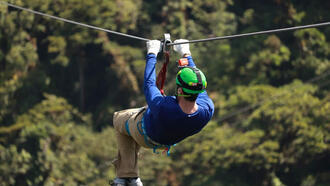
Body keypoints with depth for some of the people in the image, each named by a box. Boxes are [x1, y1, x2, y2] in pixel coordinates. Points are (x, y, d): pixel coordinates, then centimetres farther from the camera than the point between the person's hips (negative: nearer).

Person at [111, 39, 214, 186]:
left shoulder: (162, 107, -48)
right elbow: (198, 88, -16)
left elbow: (149, 84, -29)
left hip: (145, 136, -5)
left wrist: (152, 54, -15)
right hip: (170, 140, 5)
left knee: (119, 118, 28)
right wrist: (186, 55, -4)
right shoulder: (207, 110, -37)